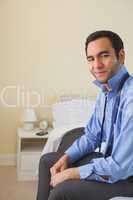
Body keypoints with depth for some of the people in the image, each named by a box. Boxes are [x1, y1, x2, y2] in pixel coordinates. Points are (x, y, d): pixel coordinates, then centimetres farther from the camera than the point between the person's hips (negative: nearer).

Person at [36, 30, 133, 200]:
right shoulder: (105, 92, 4)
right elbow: (91, 137, 14)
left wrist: (71, 173, -19)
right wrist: (66, 158, -3)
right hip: (109, 160, 9)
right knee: (47, 160, 13)